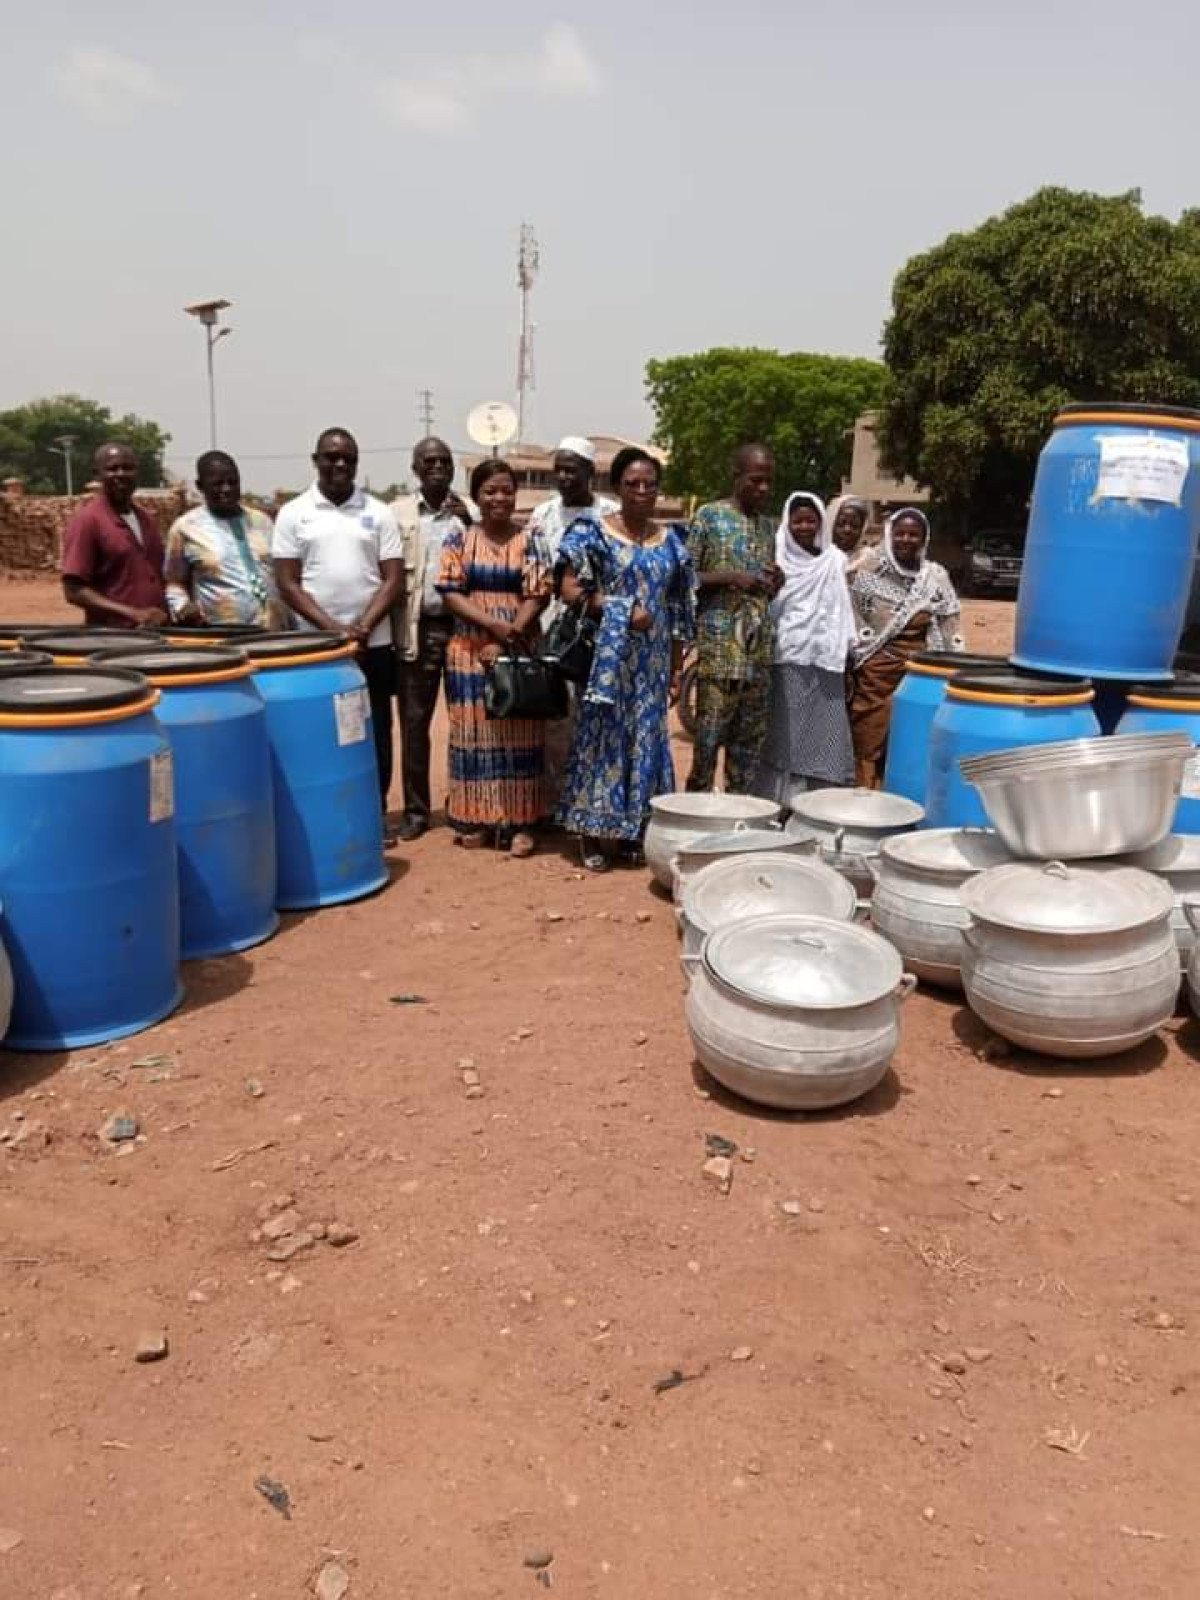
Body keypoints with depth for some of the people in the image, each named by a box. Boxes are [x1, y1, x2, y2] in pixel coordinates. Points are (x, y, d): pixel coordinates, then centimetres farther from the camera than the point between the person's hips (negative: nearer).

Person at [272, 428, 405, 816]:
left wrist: (363, 626, -12)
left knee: (375, 735, 6)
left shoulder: (378, 513, 4)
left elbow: (394, 579, 0)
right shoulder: (293, 514, 2)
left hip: (373, 646, 1)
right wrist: (332, 628, -12)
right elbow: (287, 584, -2)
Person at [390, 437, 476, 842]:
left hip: (463, 625, 0)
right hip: (416, 629, 0)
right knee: (414, 721, 4)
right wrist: (398, 624, -5)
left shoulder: (469, 512, 6)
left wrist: (469, 523, -13)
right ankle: (416, 808, 13)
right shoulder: (398, 512, 6)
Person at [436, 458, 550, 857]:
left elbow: (536, 597, -4)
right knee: (475, 732, 5)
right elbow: (451, 594, -4)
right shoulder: (459, 538, 4)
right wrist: (495, 625, -17)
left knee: (517, 733, 2)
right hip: (469, 652, 1)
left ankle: (519, 822, 7)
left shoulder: (530, 541, 3)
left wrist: (504, 643, -15)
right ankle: (475, 819, 14)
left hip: (517, 653, 0)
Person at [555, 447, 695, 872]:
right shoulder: (592, 532, -3)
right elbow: (570, 591, -8)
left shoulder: (671, 541, 10)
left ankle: (634, 830, 17)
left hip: (652, 660, 4)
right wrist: (622, 610, -15)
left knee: (646, 736, 7)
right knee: (603, 733, -2)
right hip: (608, 654, -4)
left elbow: (679, 611, 10)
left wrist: (676, 668, 7)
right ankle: (592, 835, 5)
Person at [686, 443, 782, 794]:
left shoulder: (768, 525, 17)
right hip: (718, 648, -6)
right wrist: (729, 576, -16)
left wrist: (775, 582, 3)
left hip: (758, 650, 6)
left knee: (749, 737, 8)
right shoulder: (709, 516, -1)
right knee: (709, 735, -6)